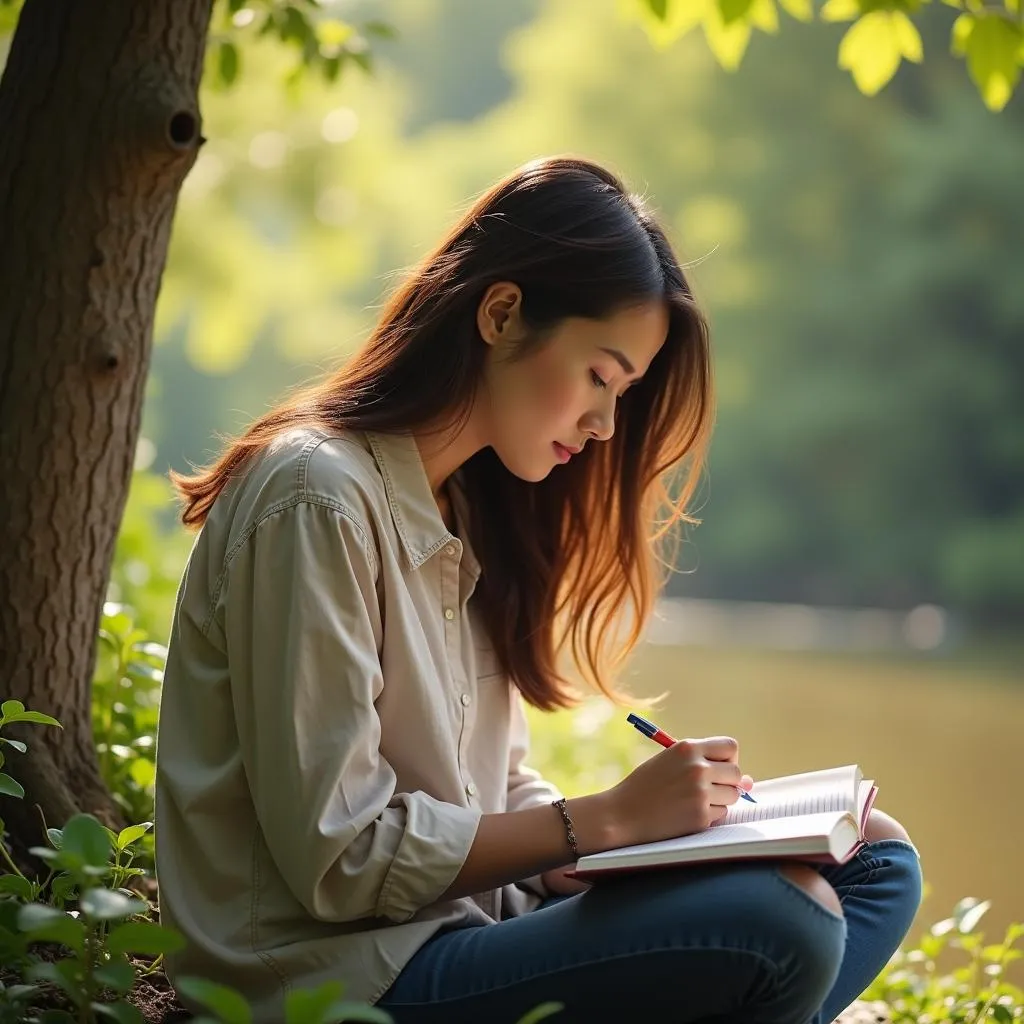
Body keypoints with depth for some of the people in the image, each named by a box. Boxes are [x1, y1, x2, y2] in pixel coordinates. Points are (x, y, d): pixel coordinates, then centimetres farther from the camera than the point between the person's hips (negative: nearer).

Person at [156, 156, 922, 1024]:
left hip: (458, 921, 9)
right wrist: (608, 818, -15)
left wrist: (653, 821, -5)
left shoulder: (473, 505, 13)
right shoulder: (319, 498, -15)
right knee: (775, 929, -26)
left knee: (875, 863, 3)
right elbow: (337, 859, -19)